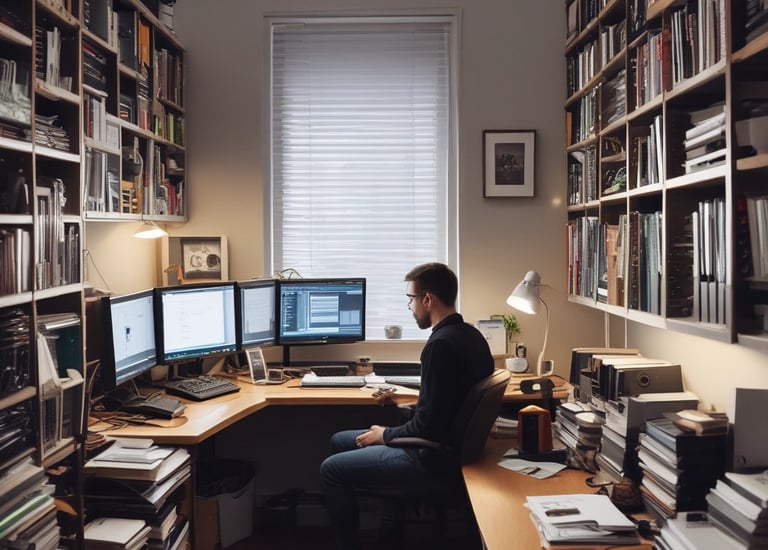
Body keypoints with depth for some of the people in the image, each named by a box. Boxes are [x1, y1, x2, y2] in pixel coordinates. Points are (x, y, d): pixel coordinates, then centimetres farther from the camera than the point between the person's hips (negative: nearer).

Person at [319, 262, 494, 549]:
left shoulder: (440, 344, -26)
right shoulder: (470, 335, 5)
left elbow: (428, 426, -26)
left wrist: (385, 435, -9)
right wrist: (411, 402, 15)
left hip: (431, 456, -10)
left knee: (330, 469, 0)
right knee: (339, 441, 18)